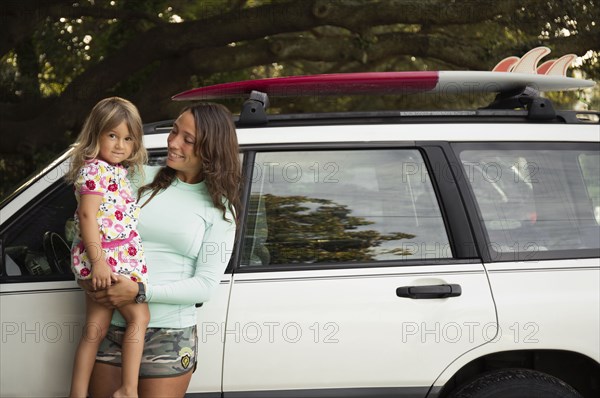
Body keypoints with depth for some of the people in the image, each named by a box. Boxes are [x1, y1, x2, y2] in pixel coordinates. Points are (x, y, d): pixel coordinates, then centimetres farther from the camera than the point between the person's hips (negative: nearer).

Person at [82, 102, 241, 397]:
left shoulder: (220, 210, 0)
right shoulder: (141, 178, 5)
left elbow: (205, 286, -6)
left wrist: (140, 292, -17)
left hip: (168, 337, -2)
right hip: (111, 327, 2)